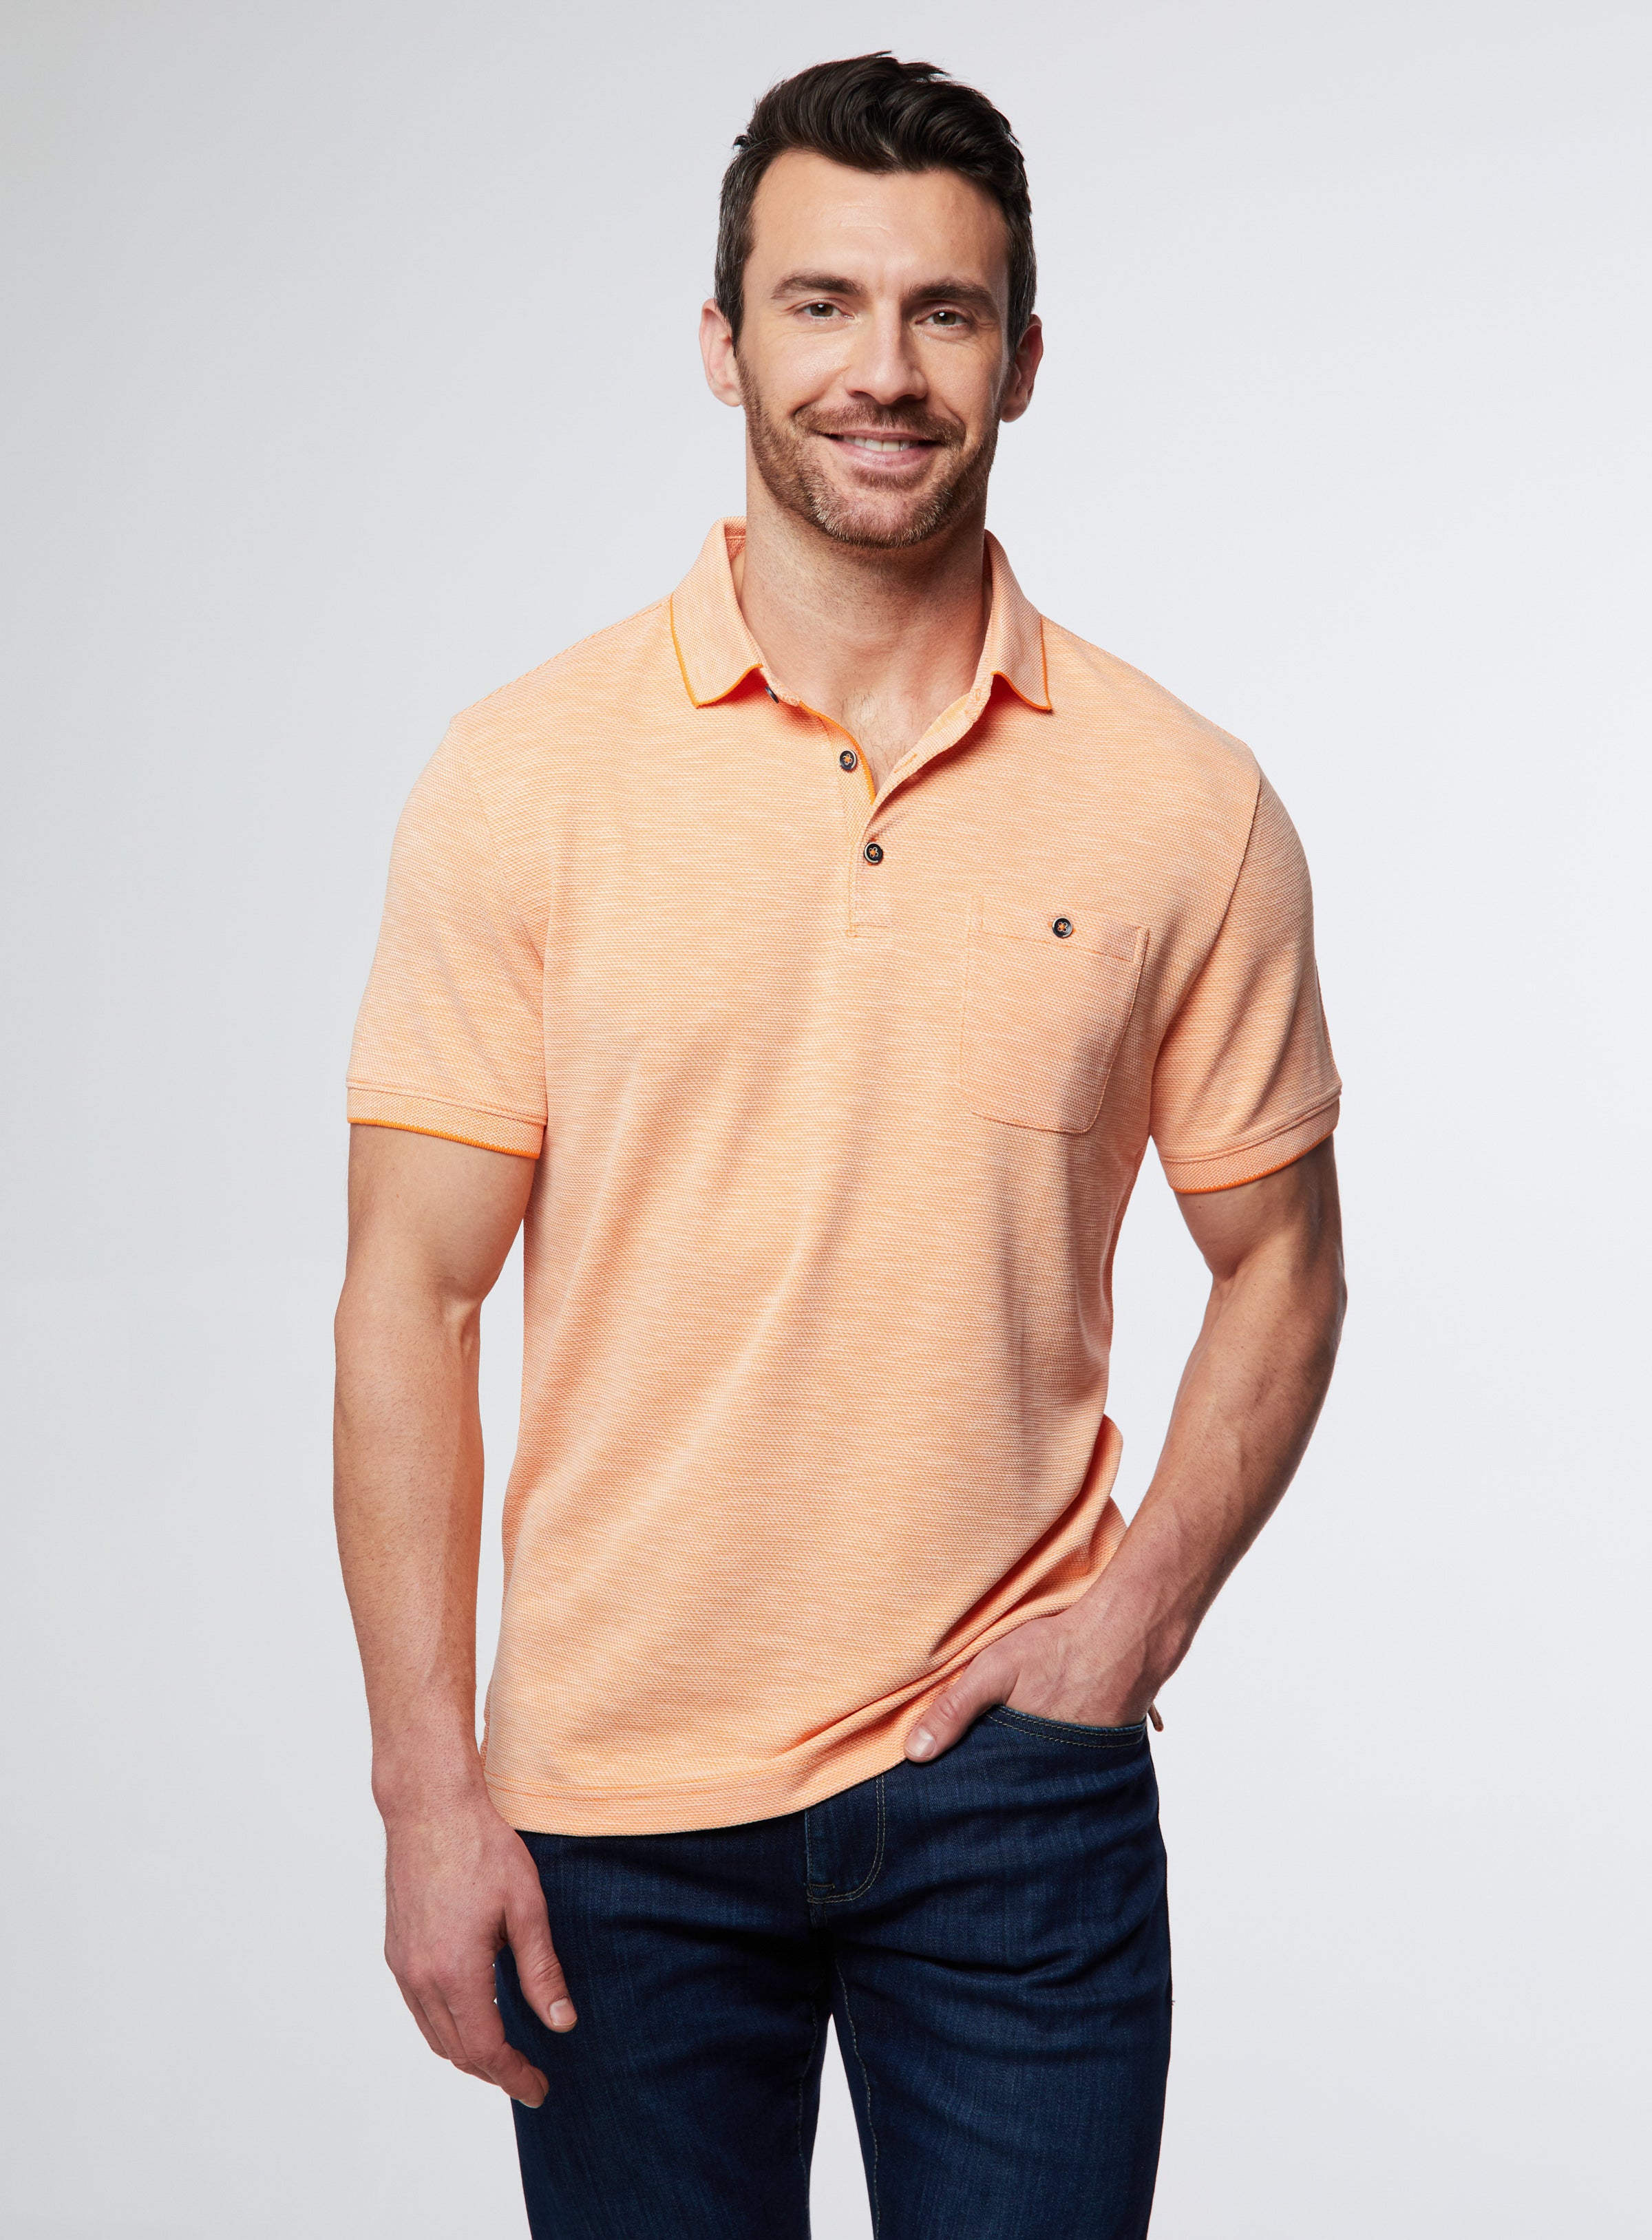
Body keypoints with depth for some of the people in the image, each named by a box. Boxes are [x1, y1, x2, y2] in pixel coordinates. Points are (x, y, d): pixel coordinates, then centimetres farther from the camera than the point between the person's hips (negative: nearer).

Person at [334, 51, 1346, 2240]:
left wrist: (1139, 1613, -5)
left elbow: (1278, 1258, 8)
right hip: (614, 1796, 0)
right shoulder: (525, 778, -4)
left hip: (1014, 1780, 1)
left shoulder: (1185, 804, -1)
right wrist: (432, 1788, -7)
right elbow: (411, 1299, -4)